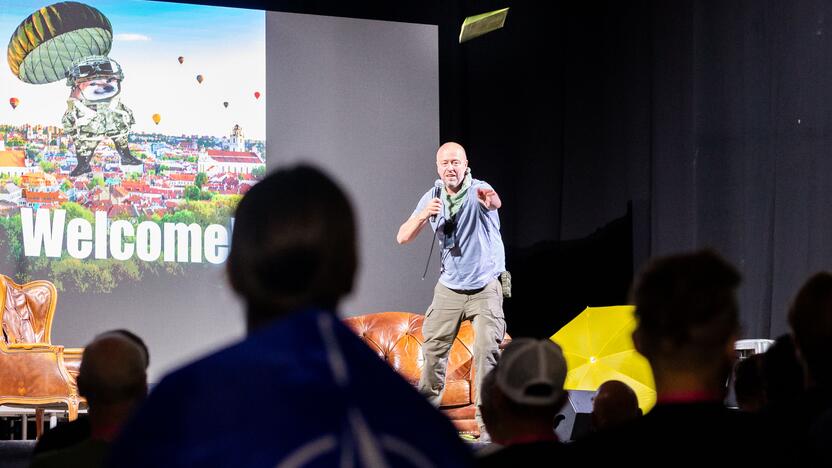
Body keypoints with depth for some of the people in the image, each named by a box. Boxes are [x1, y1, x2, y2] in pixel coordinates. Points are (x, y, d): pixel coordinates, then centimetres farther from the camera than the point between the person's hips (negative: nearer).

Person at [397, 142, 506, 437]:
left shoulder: (477, 191, -18)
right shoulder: (433, 197, -2)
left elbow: (494, 203, -44)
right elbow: (403, 238, -5)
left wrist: (491, 200, -70)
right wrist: (422, 216, -25)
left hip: (485, 287, -5)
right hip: (449, 287, 5)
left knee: (487, 349, -16)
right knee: (433, 346, 10)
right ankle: (427, 403, 31)